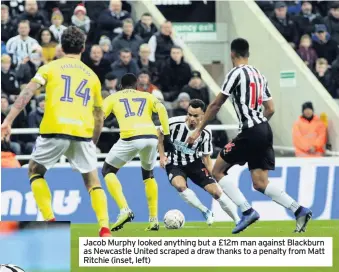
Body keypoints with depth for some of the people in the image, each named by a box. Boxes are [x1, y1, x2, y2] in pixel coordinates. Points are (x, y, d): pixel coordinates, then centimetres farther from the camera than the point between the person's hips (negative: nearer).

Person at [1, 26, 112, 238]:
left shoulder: (50, 68, 13)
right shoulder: (92, 76, 21)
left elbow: (28, 93, -2)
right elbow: (99, 116, 23)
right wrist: (93, 144, 34)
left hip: (54, 129, -2)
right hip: (83, 133, 2)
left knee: (35, 171, 20)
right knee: (93, 180, 15)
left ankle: (50, 221, 6)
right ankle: (105, 228, -4)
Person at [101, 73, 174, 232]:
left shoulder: (113, 98, 23)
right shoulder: (147, 96, 26)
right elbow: (161, 109, 8)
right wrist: (166, 137, 7)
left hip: (130, 137, -3)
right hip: (151, 136, 3)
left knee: (108, 171, 17)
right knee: (148, 174, 29)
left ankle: (124, 209, -3)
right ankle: (154, 219, 22)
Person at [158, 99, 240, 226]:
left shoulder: (205, 132, -16)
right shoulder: (175, 123, -23)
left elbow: (206, 158, -5)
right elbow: (160, 133, -1)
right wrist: (162, 155, -7)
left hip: (194, 163, 1)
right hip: (174, 164, -1)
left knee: (215, 191, -10)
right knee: (180, 185, -33)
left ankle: (238, 220, 5)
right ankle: (206, 212, -15)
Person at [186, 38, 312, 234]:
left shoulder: (236, 73, -7)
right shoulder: (259, 75, 16)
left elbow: (215, 105, -4)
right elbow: (271, 109, 17)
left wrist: (199, 130, 3)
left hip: (250, 133, -8)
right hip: (264, 130, 8)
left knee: (218, 171, 4)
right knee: (260, 183, 7)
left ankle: (247, 211, -8)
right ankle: (300, 210, -8)